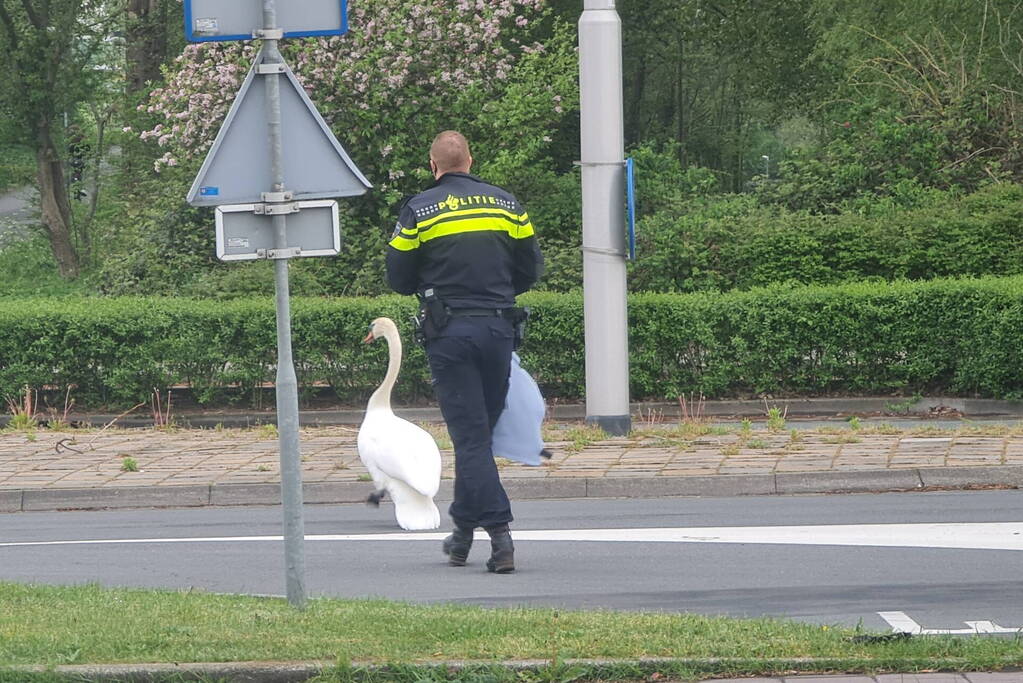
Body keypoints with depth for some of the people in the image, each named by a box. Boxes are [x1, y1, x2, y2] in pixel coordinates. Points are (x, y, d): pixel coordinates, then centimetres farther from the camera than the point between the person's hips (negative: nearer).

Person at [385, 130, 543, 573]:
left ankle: (499, 532, -14)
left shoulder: (418, 210, -2)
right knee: (481, 429, 14)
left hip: (449, 332, -3)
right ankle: (464, 530, 22)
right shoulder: (506, 204, 7)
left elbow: (398, 278, 1)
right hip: (498, 328, 3)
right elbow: (530, 269, 11)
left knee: (470, 435, -4)